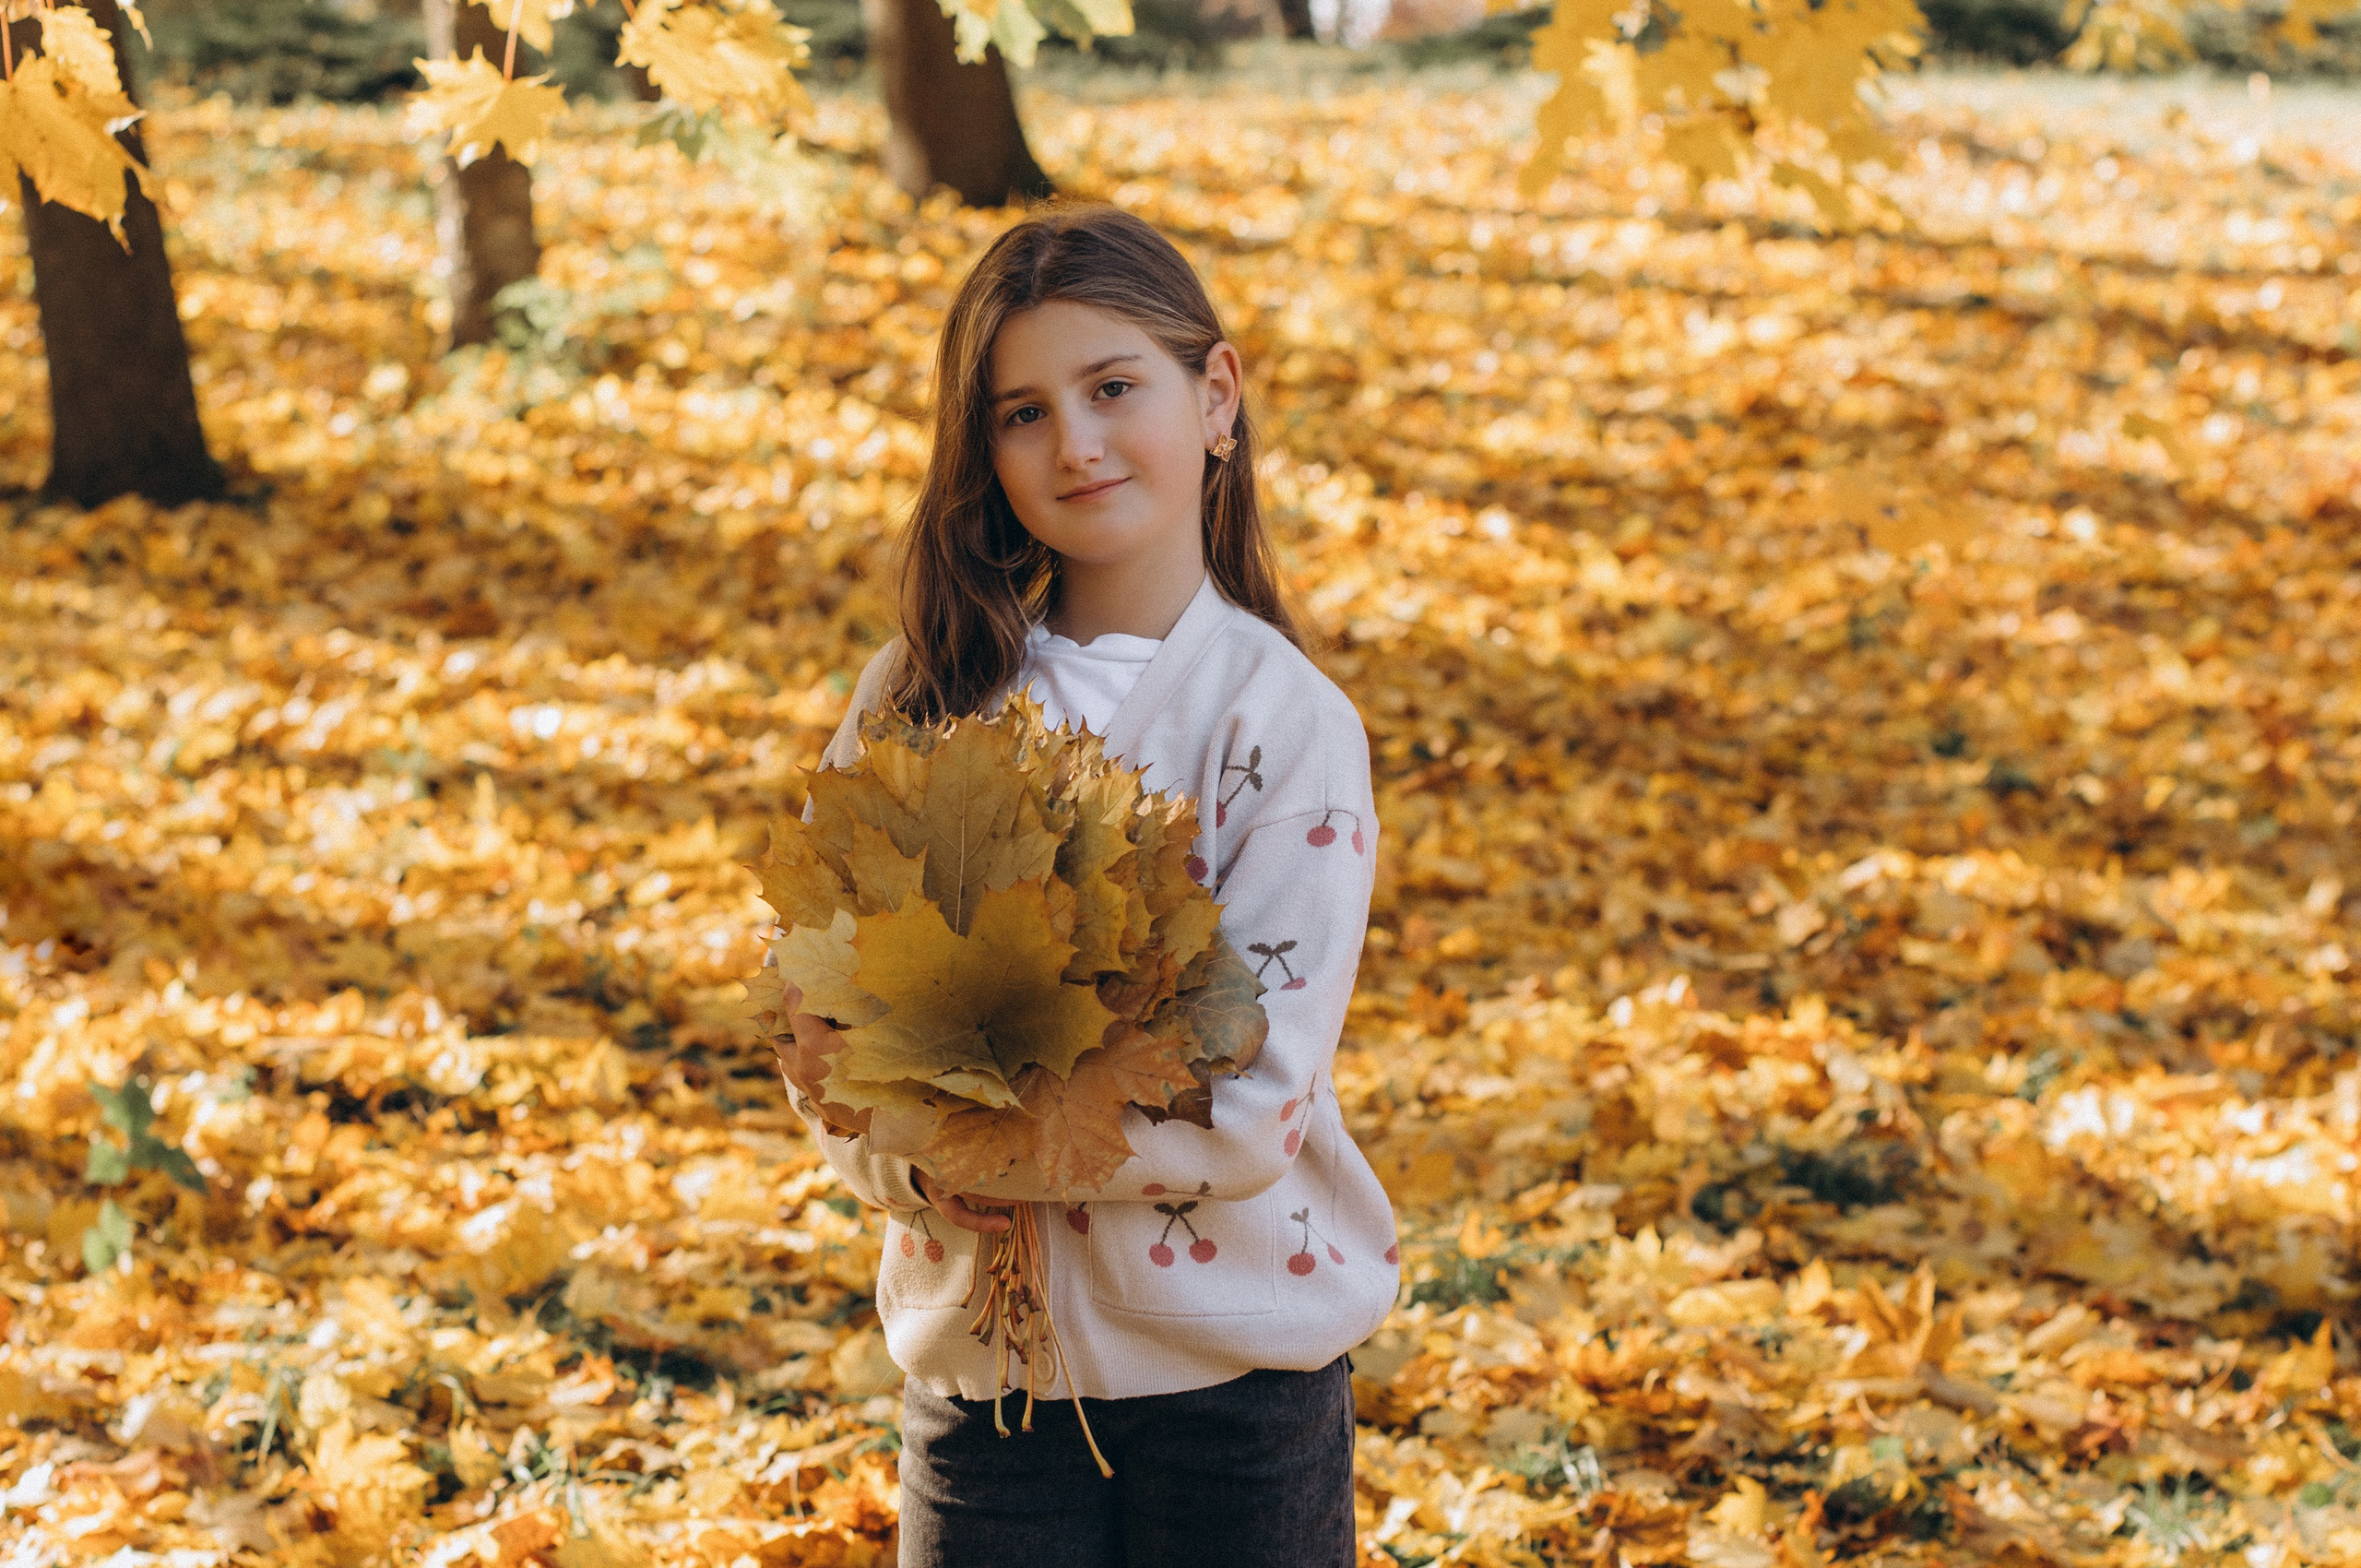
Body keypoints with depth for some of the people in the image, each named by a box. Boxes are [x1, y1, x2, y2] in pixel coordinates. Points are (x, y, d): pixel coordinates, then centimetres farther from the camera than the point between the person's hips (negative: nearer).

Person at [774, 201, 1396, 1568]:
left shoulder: (1289, 723, -11)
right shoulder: (923, 695, -1)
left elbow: (1254, 1107, -17)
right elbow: (824, 1005, 2)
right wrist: (911, 1173, -17)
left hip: (1236, 1357, -2)